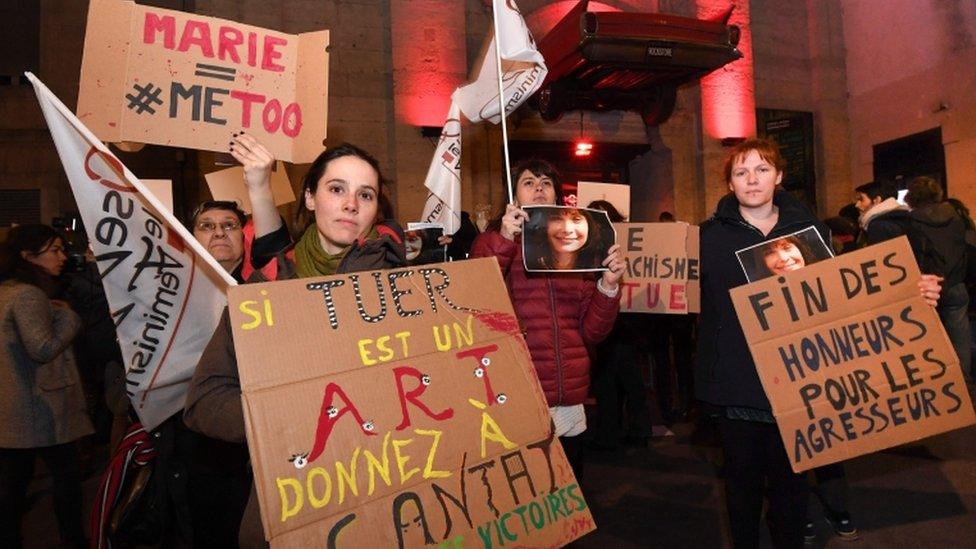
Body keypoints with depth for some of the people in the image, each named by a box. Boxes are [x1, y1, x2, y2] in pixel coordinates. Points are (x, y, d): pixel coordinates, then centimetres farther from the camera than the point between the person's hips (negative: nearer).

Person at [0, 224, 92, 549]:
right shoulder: (28, 294, -17)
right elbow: (43, 348, -22)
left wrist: (55, 314, 12)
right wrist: (67, 316, -11)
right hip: (41, 409, -8)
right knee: (66, 474, 6)